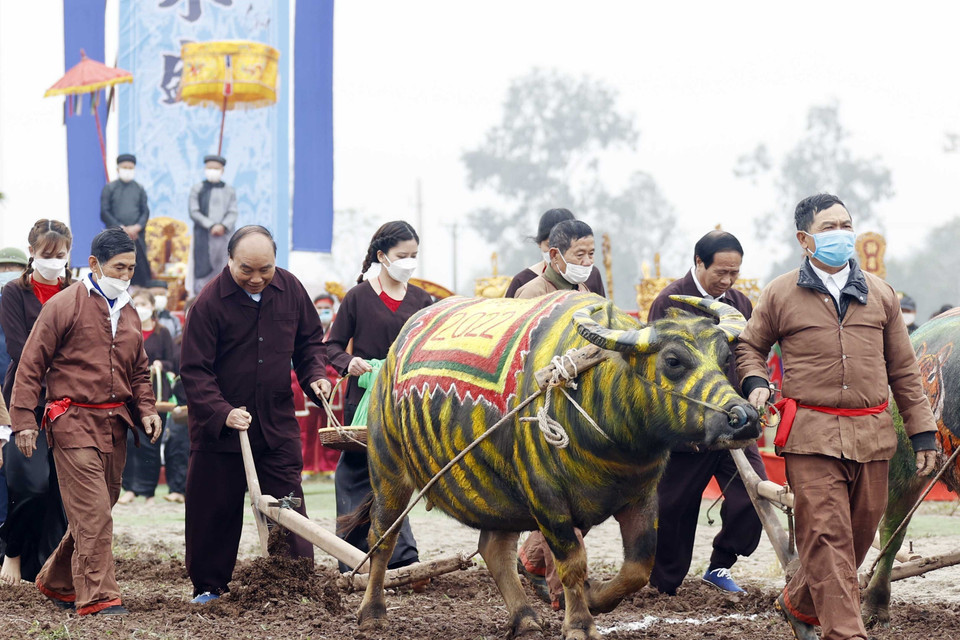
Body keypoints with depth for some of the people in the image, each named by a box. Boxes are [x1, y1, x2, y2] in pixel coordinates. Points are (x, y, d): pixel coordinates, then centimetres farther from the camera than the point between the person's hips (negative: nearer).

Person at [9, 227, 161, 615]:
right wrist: (23, 420, -10)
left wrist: (146, 410, 10)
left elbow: (138, 372, 27)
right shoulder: (64, 306, -5)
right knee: (92, 512, -13)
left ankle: (56, 582, 27)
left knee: (94, 511, 11)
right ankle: (97, 596, -12)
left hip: (115, 423, 7)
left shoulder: (128, 314, 17)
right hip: (74, 420, -7)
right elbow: (31, 365, -5)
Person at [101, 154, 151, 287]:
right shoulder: (109, 188, 6)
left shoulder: (139, 189, 12)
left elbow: (145, 211, 9)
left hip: (136, 235, 2)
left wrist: (137, 227, -10)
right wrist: (121, 228, -10)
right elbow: (104, 213, 0)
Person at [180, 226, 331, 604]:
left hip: (278, 423, 3)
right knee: (214, 511, 6)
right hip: (218, 427, -3)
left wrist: (315, 374, -3)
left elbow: (309, 340, 16)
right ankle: (208, 587, 19)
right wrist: (222, 413, -25)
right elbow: (194, 370, -14)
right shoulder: (210, 301, -14)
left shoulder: (290, 289, 0)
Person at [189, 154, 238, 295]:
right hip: (203, 237, -1)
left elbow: (233, 213, 4)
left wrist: (223, 226, -16)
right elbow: (194, 212, -1)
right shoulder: (197, 189, 8)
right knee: (203, 271, -6)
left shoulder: (229, 191, 12)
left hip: (224, 236, 1)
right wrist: (211, 226, -14)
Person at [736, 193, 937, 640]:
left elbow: (903, 370, 16)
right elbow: (749, 346, 20)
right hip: (811, 434, -3)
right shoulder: (781, 294, 6)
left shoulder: (879, 294, 14)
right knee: (826, 536, -12)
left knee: (859, 533, 8)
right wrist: (755, 382, -2)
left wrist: (922, 432, 12)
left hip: (871, 435, 4)